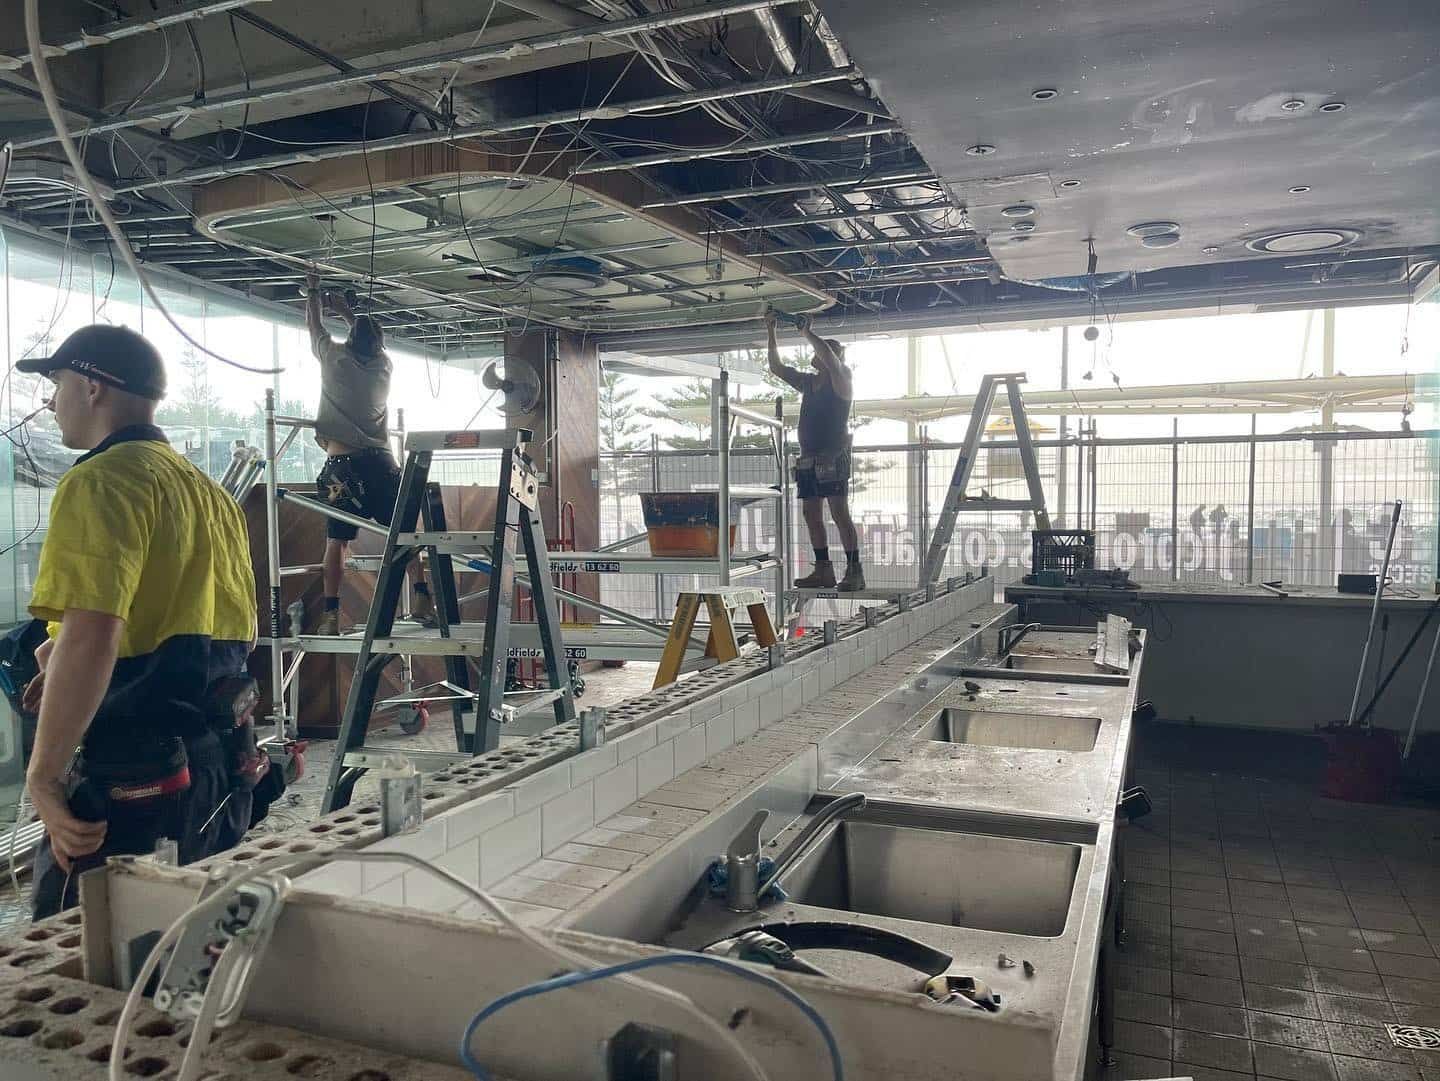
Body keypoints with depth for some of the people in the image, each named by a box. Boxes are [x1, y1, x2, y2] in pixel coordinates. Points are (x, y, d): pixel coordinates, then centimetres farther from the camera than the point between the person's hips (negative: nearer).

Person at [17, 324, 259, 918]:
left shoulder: (102, 480, -11)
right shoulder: (209, 490, 15)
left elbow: (91, 637, -23)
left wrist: (43, 775, -16)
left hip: (132, 771, -9)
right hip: (220, 758, 9)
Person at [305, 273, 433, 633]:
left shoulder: (336, 357, 2)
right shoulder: (383, 364, 11)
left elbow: (315, 325, 21)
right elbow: (370, 336, 33)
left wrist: (313, 292, 37)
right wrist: (345, 310, 44)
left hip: (343, 463, -2)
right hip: (380, 461, 3)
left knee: (337, 542, -1)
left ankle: (331, 616, -2)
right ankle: (421, 597, -7)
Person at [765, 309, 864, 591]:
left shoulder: (841, 379, -2)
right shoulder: (808, 382, 19)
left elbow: (830, 358, -22)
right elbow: (776, 368, 20)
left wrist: (806, 331, -13)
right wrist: (771, 332, 14)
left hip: (832, 456, -8)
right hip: (808, 457, 8)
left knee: (840, 513, -12)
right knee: (811, 514, 6)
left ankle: (854, 572, -11)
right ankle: (823, 571, 10)